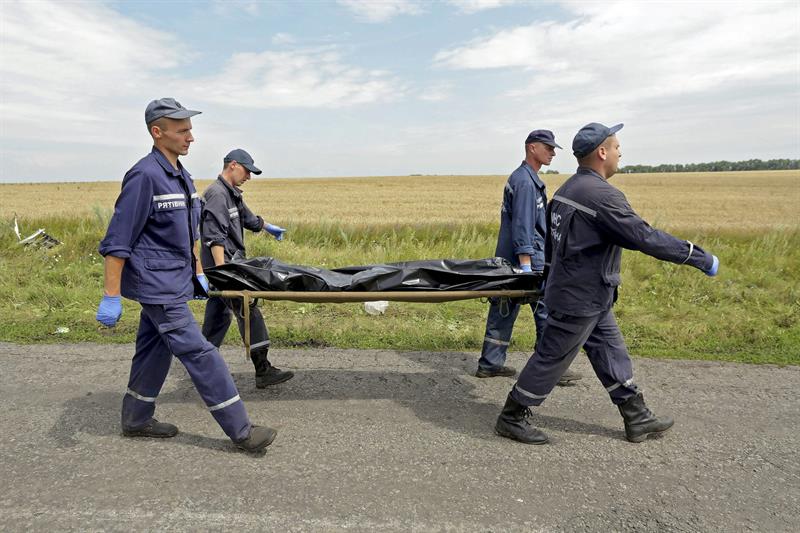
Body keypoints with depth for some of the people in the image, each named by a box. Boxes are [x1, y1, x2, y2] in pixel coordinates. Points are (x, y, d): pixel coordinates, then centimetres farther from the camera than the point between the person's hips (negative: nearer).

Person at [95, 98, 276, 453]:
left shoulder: (182, 177, 12)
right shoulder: (145, 176, -16)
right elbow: (117, 241, -17)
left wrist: (198, 273, 23)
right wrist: (111, 297, -18)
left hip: (174, 283, 9)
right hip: (158, 286, -9)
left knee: (154, 352, 18)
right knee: (200, 355, -6)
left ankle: (136, 421, 35)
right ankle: (240, 430, 1)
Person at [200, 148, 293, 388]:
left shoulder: (232, 194, 17)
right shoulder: (216, 194, -15)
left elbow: (247, 217, 35)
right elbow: (214, 237, -23)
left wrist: (267, 227, 49)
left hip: (231, 263, 10)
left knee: (218, 314, 15)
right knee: (248, 312, -11)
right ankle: (263, 371, -9)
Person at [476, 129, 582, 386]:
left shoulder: (525, 177, 19)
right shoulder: (525, 181, -15)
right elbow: (522, 224, -22)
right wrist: (526, 264, -24)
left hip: (507, 258, 10)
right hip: (527, 255, -10)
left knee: (504, 308, 11)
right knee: (547, 311, -1)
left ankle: (490, 364, 17)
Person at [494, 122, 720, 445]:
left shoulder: (568, 188, 8)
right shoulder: (602, 195, -23)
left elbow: (551, 245, 14)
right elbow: (645, 237, -24)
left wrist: (558, 270, 27)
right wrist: (700, 257, -15)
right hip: (580, 300, -10)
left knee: (612, 354, 17)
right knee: (551, 359, 2)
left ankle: (638, 419, 29)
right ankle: (511, 418, 16)